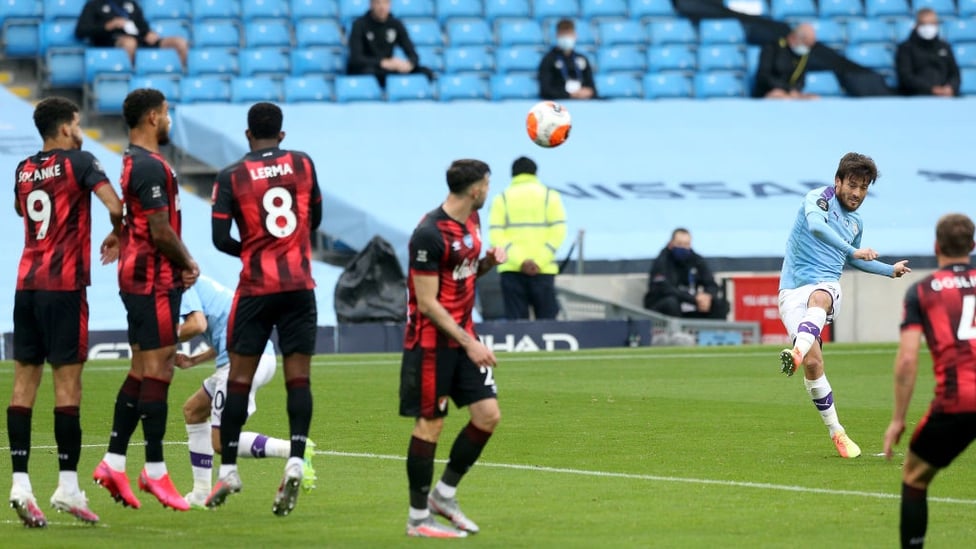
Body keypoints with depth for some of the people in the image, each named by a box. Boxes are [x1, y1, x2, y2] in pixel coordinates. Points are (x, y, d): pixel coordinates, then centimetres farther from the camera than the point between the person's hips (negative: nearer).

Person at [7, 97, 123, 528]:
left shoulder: (24, 170, 14)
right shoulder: (79, 162, -5)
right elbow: (115, 206, -15)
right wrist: (116, 235, 4)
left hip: (26, 284, 6)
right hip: (64, 285, -6)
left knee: (25, 380, 4)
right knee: (67, 382, -3)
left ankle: (20, 482, -4)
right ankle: (67, 485, -3)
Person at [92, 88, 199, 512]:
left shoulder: (132, 161, 15)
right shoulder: (151, 166, -16)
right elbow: (160, 230, -19)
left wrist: (179, 264, 10)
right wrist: (188, 264, -4)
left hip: (136, 276, 10)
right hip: (154, 281, -10)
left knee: (142, 370, 12)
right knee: (157, 370, -6)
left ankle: (114, 462, 13)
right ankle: (155, 470, -3)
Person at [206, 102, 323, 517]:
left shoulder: (231, 177, -4)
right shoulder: (303, 164, 3)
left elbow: (220, 239, -6)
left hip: (256, 288, -1)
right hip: (300, 287, 1)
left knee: (239, 378, 6)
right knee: (298, 377, 1)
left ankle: (228, 470, 9)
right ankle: (295, 461, -15)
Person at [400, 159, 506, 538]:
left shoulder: (470, 221, 8)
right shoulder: (430, 234, -20)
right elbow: (427, 302, -19)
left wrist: (489, 262, 0)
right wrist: (468, 343, -19)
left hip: (464, 336, 8)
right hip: (432, 342, -8)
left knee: (488, 415, 3)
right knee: (429, 424, -3)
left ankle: (444, 494, 17)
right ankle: (418, 518, 7)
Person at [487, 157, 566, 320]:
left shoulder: (502, 199, 8)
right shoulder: (550, 196, 8)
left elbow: (496, 236, -4)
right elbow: (557, 232, -4)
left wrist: (520, 261, -11)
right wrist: (539, 262, -9)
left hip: (511, 270, 0)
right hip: (543, 270, 0)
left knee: (515, 319, 0)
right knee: (546, 321, 3)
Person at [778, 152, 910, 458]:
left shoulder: (856, 224, 20)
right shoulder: (819, 199, 0)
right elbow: (816, 225, -24)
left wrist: (890, 270, 48)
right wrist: (852, 251, -28)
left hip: (827, 286, 3)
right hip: (793, 290, -3)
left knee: (819, 297, -37)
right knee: (813, 362, -16)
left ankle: (796, 353, -63)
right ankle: (836, 433, -2)